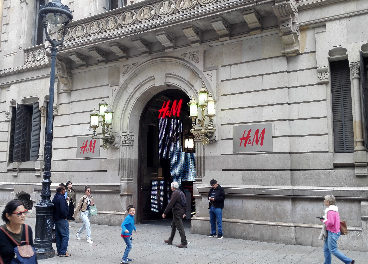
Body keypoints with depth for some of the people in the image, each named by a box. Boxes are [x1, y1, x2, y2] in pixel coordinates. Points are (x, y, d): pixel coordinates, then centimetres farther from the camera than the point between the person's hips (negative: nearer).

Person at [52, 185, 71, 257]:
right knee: (65, 236, -4)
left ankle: (58, 251, 21)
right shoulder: (61, 198, -18)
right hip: (62, 219, -10)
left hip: (56, 219, 10)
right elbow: (63, 209, -26)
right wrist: (65, 217, -13)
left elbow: (54, 208, 16)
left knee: (58, 236, 15)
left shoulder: (55, 198, 12)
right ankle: (62, 252, -4)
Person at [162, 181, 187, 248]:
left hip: (177, 213, -10)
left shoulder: (175, 193, -16)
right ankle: (170, 240, 31)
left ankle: (184, 243, -7)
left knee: (180, 228, -8)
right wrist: (184, 212, 26)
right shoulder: (181, 192, 14)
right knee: (173, 225, 20)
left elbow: (170, 204, -18)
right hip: (181, 212, 10)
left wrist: (165, 213, -12)